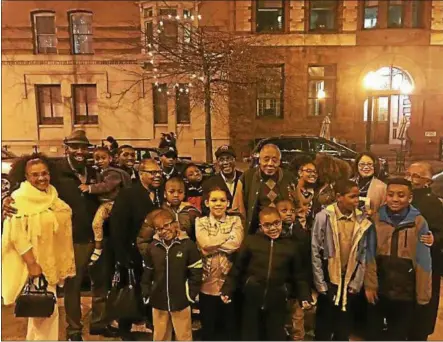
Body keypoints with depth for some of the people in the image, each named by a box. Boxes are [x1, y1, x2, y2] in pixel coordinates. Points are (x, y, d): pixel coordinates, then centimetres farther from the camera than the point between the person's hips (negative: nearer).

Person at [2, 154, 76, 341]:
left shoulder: (52, 196, 7)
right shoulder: (19, 199, -14)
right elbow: (17, 235, -19)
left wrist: (63, 264, 10)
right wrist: (32, 264, -21)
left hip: (50, 262, 6)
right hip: (34, 263, -6)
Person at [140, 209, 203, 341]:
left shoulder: (187, 245, -13)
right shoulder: (153, 247, -2)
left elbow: (196, 272, -9)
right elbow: (146, 273, 8)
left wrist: (191, 294, -10)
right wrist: (146, 294, 5)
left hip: (181, 301, -3)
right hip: (158, 302, 3)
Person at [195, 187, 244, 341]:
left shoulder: (235, 220, 2)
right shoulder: (201, 222, 1)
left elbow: (236, 243, -15)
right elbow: (205, 244, -16)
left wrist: (213, 244, -12)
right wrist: (228, 236, -12)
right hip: (208, 282, 0)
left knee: (230, 326, 15)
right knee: (208, 327, 15)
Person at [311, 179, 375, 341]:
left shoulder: (363, 221, -3)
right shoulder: (324, 217, -12)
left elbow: (363, 255, 2)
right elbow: (316, 252, -8)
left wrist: (356, 284, -1)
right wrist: (320, 284, -8)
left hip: (349, 282, 2)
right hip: (328, 280, -2)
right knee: (324, 328, 11)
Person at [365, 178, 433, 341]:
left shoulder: (419, 222, -11)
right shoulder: (376, 219, -7)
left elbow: (423, 261, -7)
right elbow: (369, 255, -5)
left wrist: (423, 294, -4)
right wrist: (369, 285, -7)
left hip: (406, 292, -1)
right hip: (378, 289, 2)